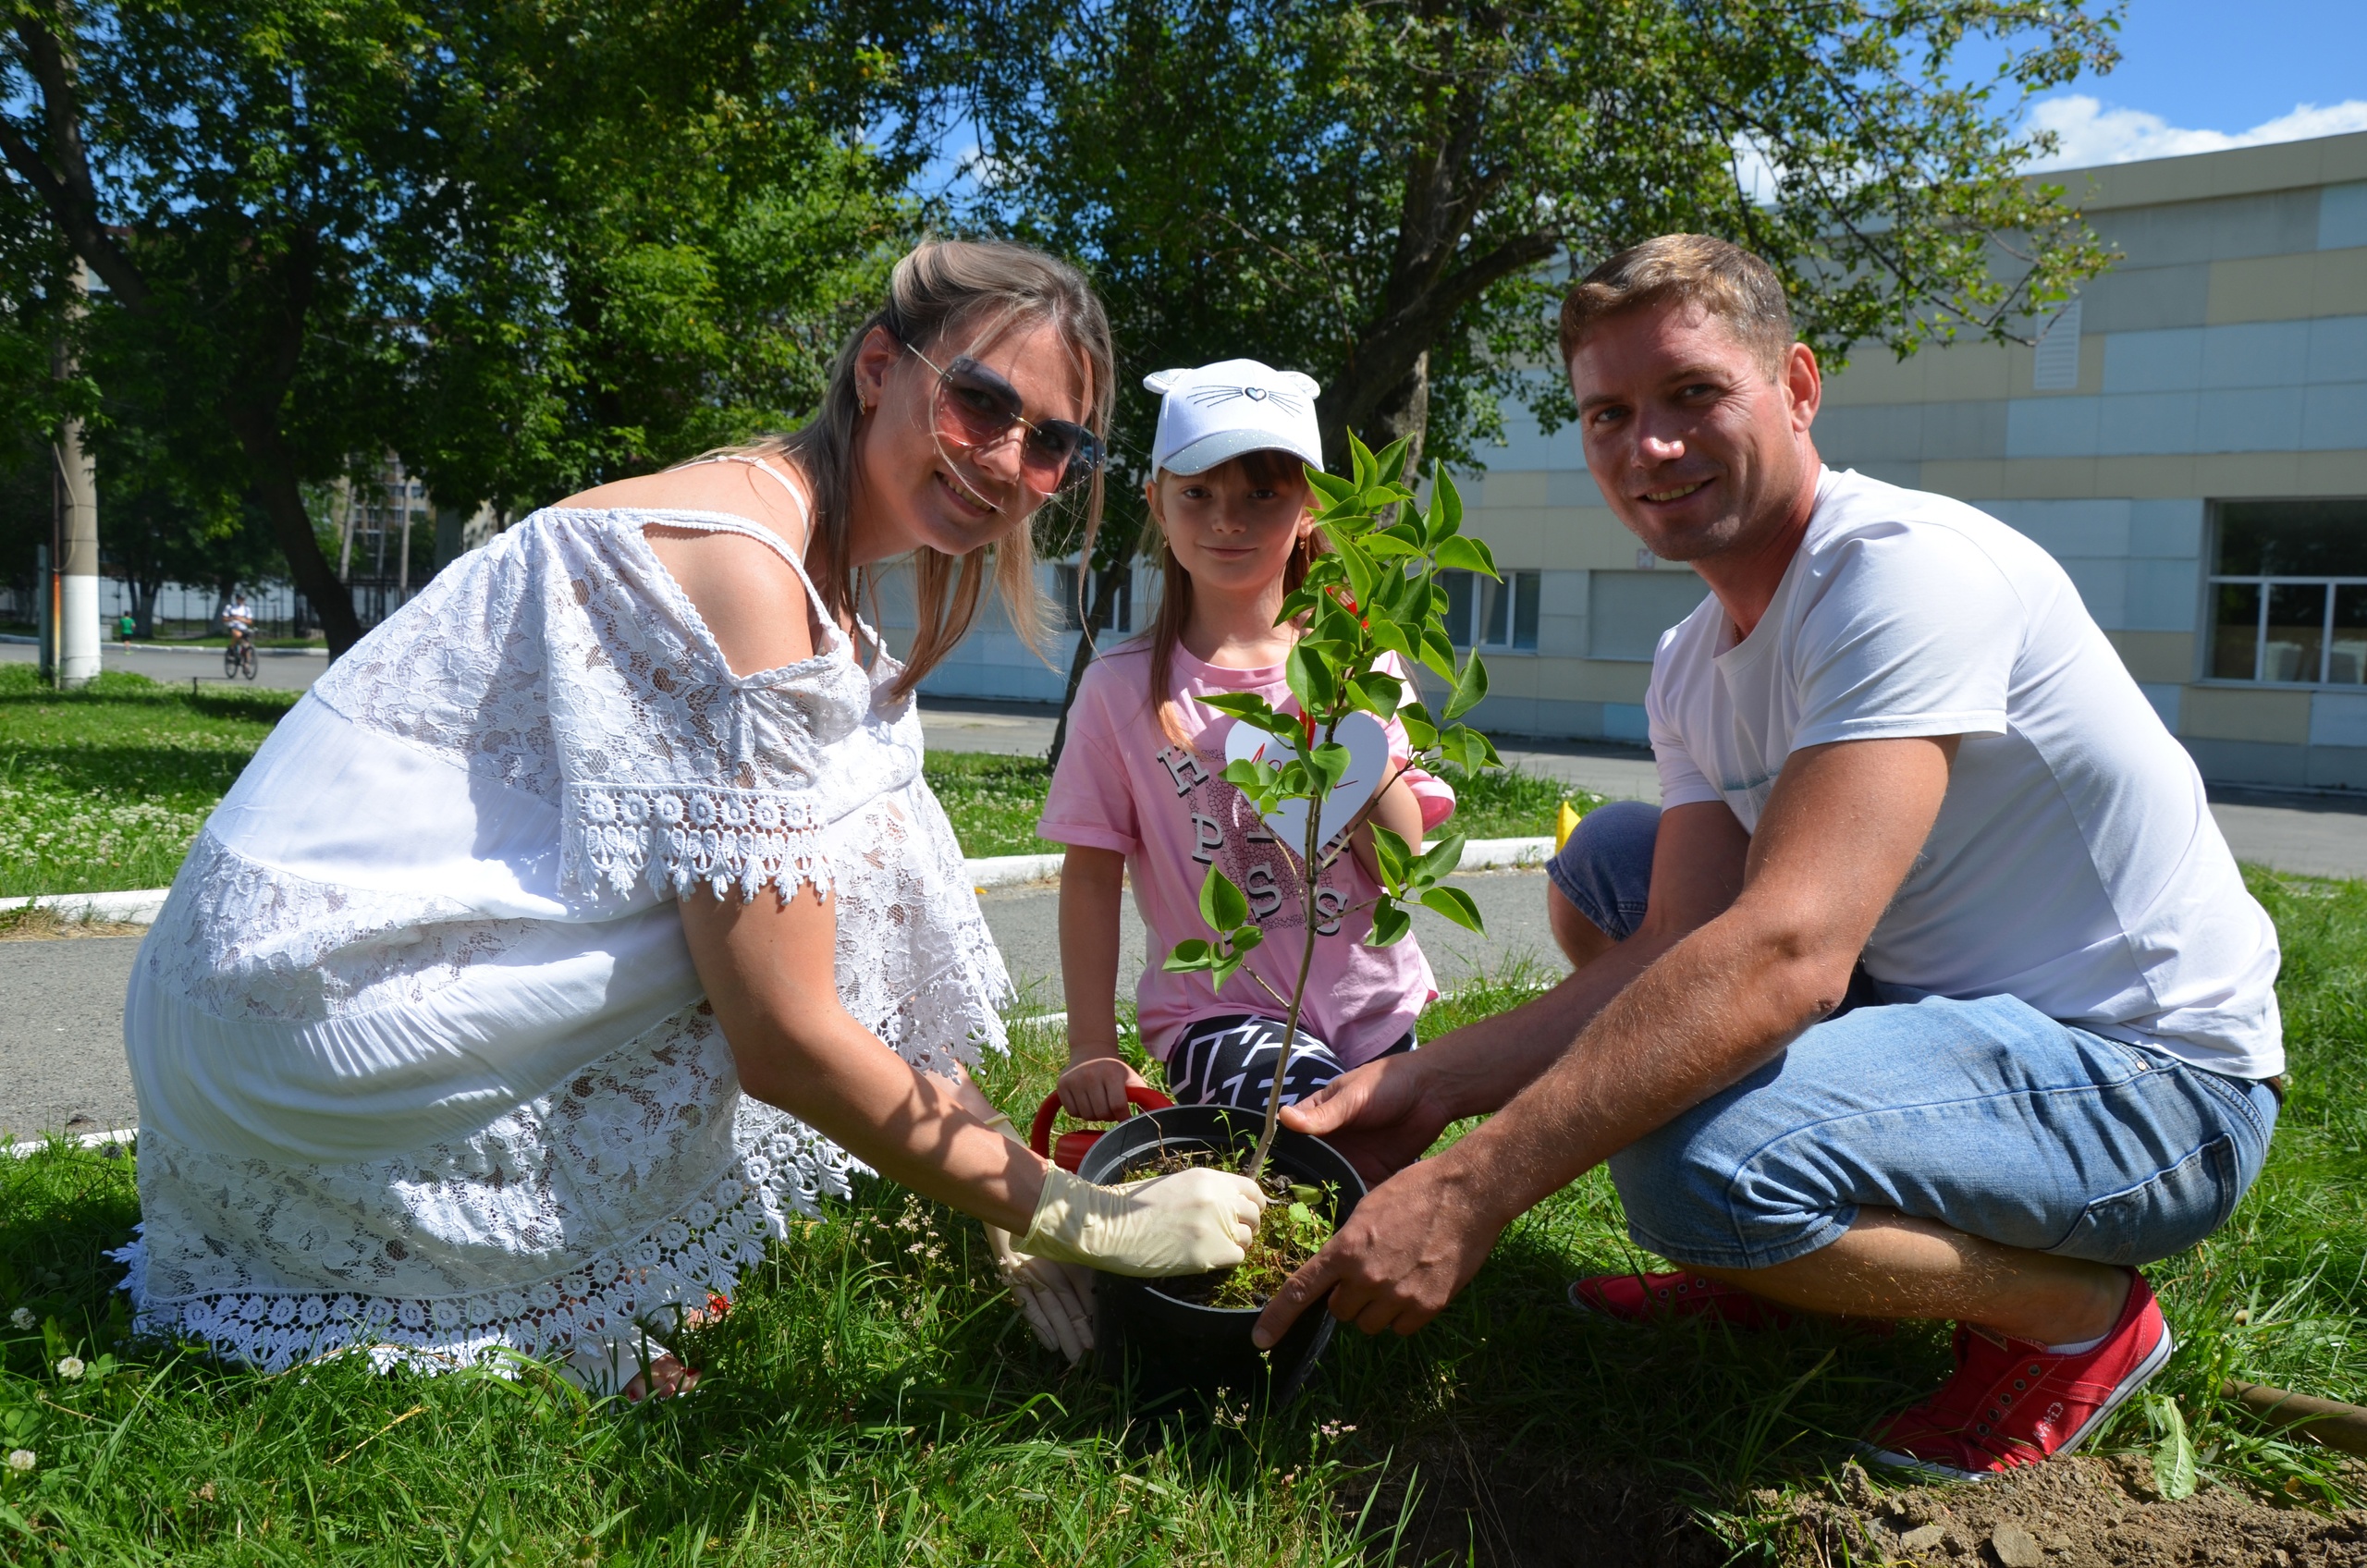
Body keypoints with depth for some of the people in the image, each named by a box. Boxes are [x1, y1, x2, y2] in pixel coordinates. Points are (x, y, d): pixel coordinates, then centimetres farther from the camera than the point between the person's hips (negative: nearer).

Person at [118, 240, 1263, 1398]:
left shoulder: (814, 566, 8)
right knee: (839, 871, -16)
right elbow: (783, 1036, -25)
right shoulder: (741, 564, -22)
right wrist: (1075, 1217, -17)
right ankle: (558, 1310, -3)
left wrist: (1003, 1209, 3)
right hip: (314, 987, -9)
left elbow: (876, 958, 9)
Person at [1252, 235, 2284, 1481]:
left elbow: (1785, 954, -35)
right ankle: (1773, 1265, 15)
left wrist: (1469, 1191, -36)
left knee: (1694, 1167, -32)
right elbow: (1675, 952, -2)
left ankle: (2080, 1313, -3)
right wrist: (1425, 1083, -15)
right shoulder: (1691, 665, 5)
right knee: (1606, 863, 10)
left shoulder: (1906, 566, -23)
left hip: (2158, 1080, -9)